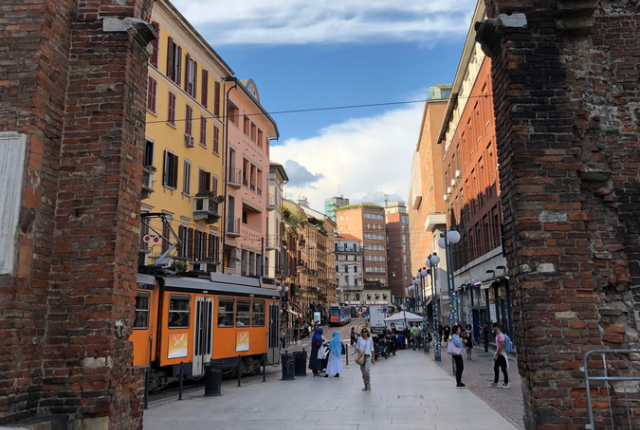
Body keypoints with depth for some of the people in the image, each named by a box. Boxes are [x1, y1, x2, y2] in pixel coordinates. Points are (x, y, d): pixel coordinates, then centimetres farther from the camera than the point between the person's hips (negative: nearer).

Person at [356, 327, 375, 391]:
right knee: (363, 372, 6)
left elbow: (372, 349, 8)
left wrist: (373, 358, 8)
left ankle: (369, 384, -4)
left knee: (367, 370, -20)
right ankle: (365, 386, 18)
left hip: (368, 356, -2)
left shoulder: (370, 339, 3)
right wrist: (359, 352, -13)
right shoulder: (360, 339, 5)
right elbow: (357, 347, 8)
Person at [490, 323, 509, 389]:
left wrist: (496, 355, -21)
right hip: (498, 354, 10)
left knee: (504, 369, -1)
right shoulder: (497, 335, 12)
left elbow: (500, 346, -23)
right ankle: (495, 383, 19)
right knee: (496, 368, 13)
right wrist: (496, 354, 19)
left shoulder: (500, 335, -20)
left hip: (501, 355, -10)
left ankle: (506, 383, 8)